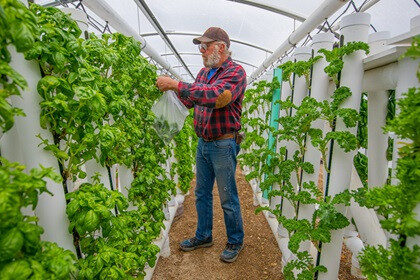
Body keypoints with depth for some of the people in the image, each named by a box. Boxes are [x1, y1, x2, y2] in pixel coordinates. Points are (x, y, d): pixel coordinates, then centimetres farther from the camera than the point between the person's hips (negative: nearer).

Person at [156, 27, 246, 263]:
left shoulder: (235, 72, -12)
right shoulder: (204, 72, 13)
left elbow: (213, 96, -30)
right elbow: (191, 102, 15)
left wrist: (177, 84, -26)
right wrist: (172, 86, 1)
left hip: (223, 144, -7)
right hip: (203, 142, 8)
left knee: (228, 198, 6)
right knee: (202, 193, 17)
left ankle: (236, 241, 29)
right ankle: (203, 236, 37)